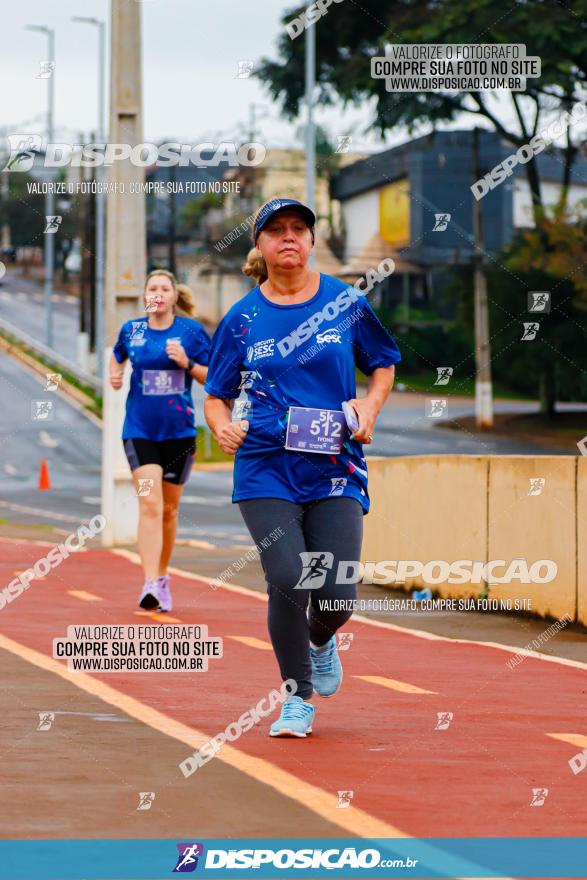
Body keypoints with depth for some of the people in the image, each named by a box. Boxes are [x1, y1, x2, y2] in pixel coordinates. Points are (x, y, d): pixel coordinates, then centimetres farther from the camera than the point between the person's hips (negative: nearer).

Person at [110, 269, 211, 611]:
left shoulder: (192, 331, -2)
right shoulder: (131, 330, 3)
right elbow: (118, 356, 24)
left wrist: (187, 363, -15)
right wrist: (115, 375, 4)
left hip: (179, 431, 1)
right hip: (140, 430, 0)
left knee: (169, 509, 12)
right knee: (150, 505, -15)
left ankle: (162, 576, 30)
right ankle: (150, 584, -22)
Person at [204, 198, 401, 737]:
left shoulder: (346, 303, 4)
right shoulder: (242, 319, 4)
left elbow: (384, 364, 17)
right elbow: (217, 395, 12)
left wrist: (370, 406, -1)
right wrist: (223, 426, -10)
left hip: (335, 468, 0)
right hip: (266, 468, 0)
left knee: (337, 594, -8)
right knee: (288, 580, -17)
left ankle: (321, 641, 32)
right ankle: (299, 698, 4)